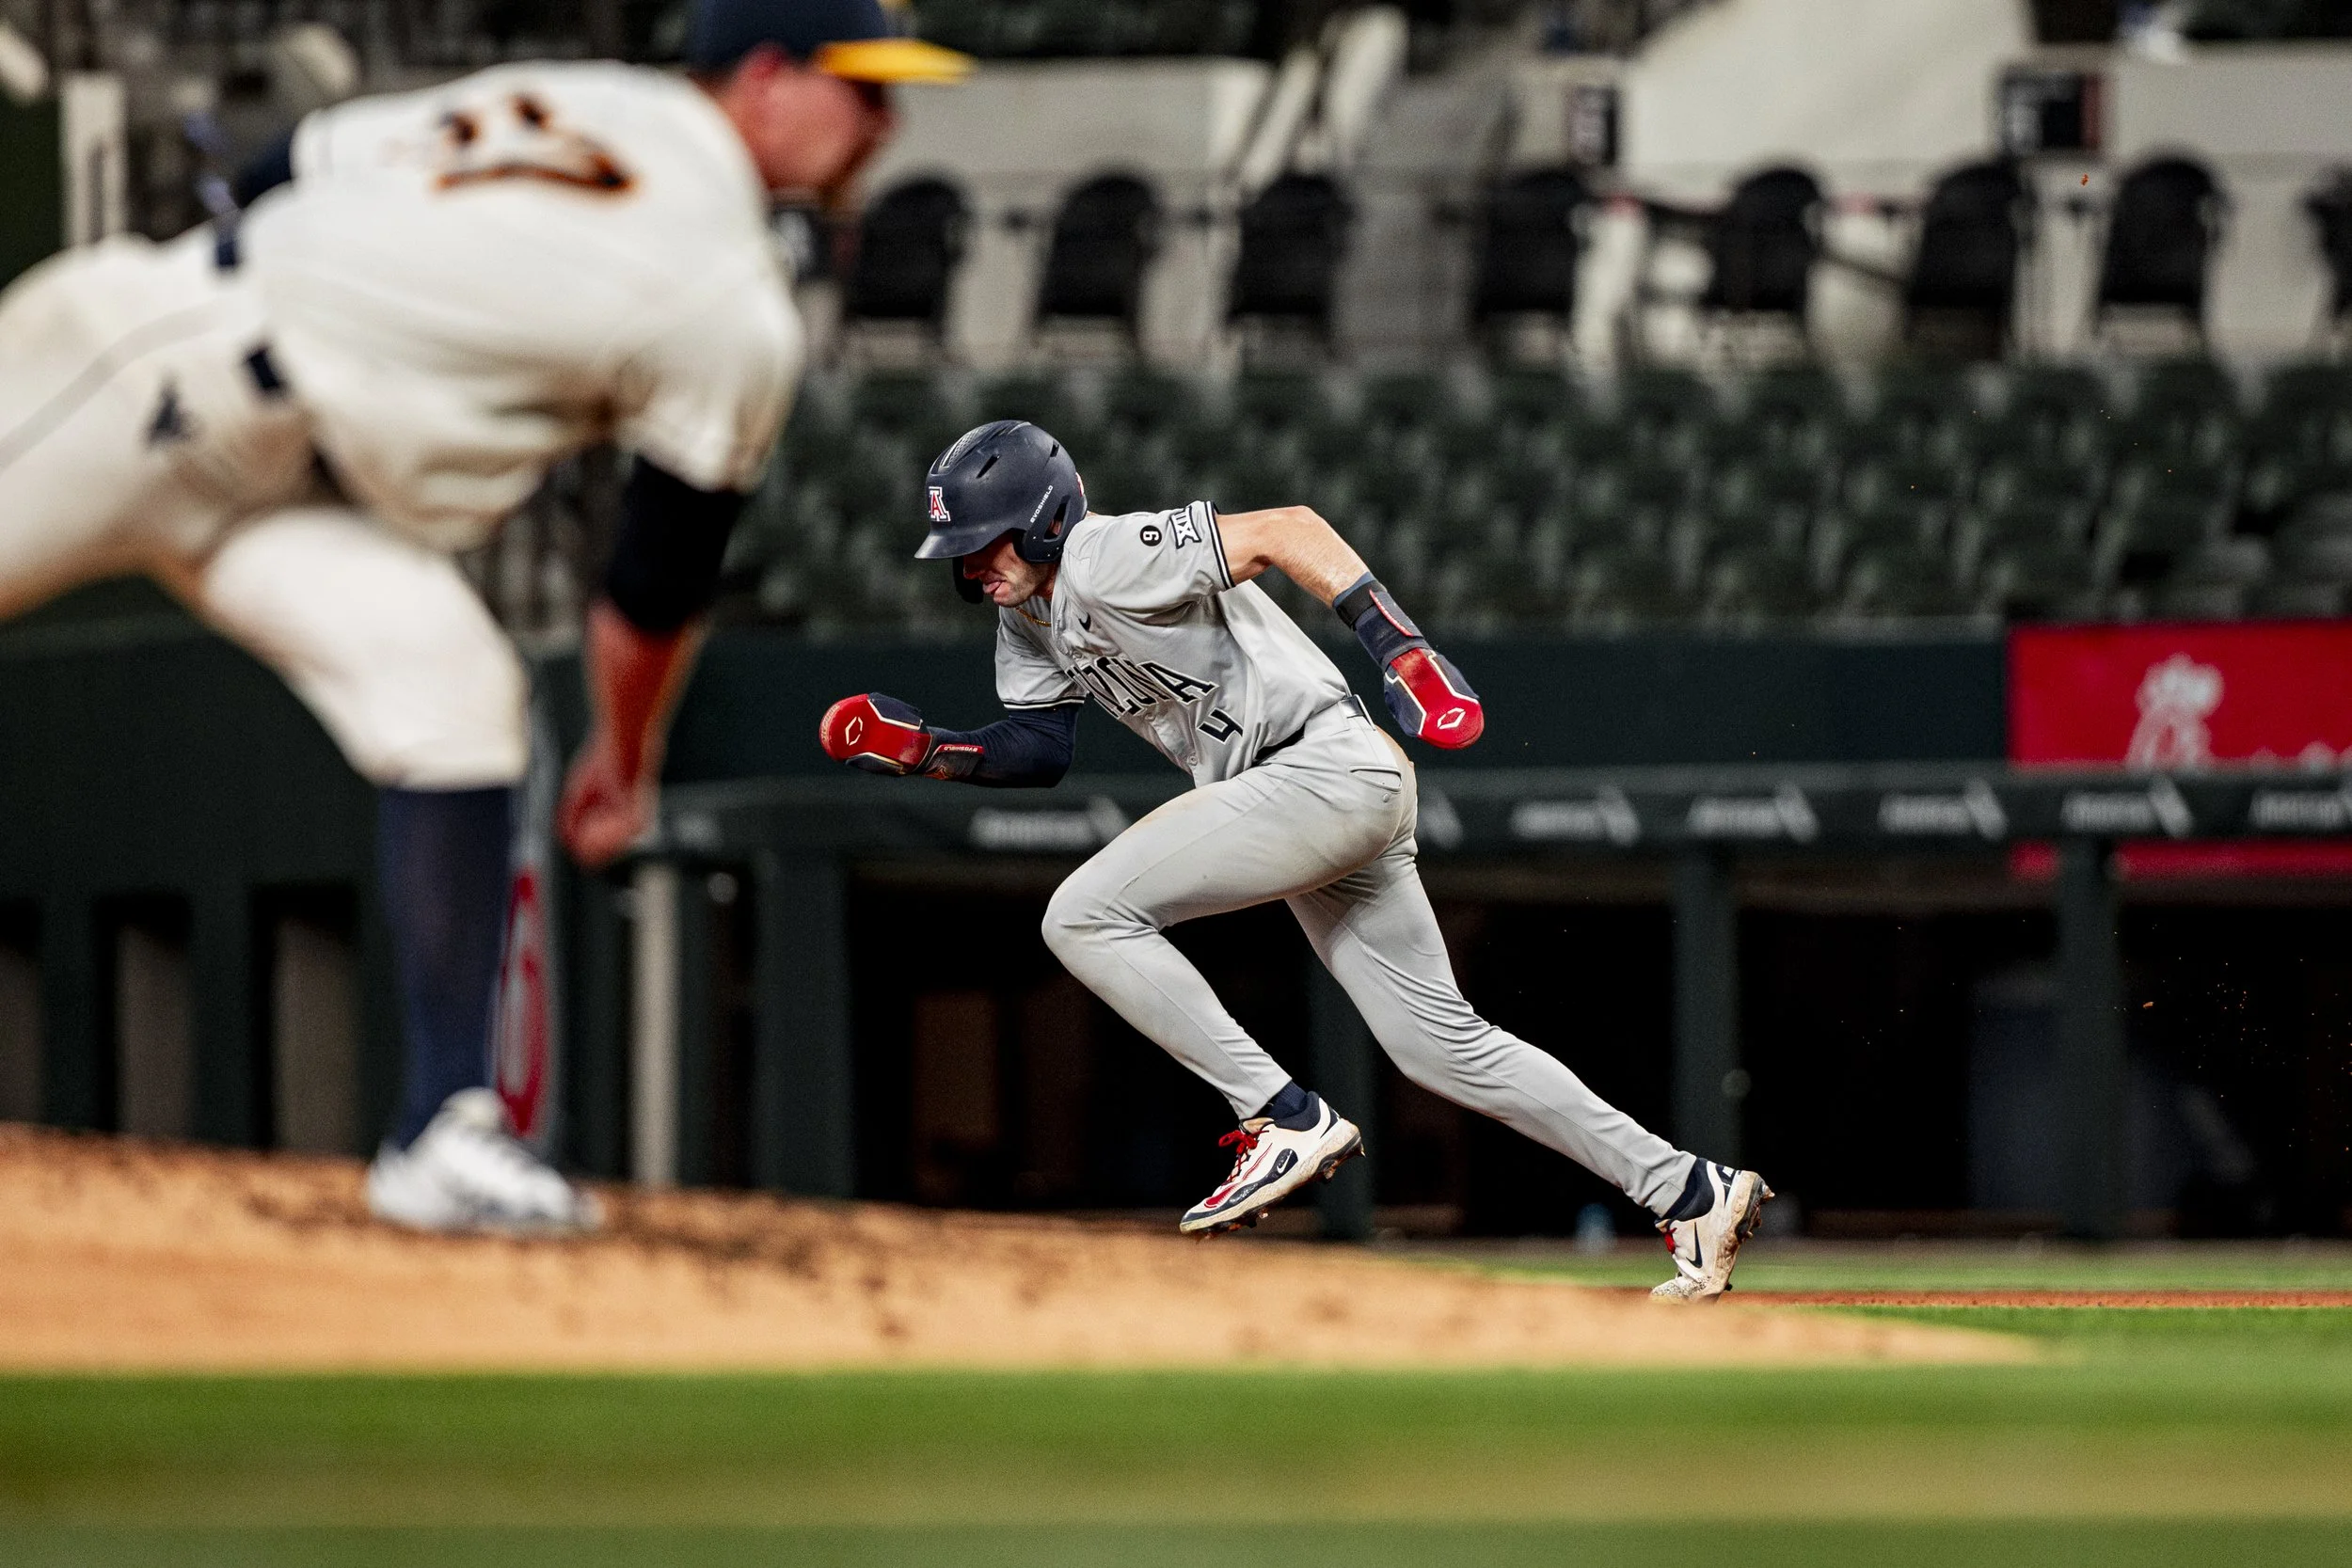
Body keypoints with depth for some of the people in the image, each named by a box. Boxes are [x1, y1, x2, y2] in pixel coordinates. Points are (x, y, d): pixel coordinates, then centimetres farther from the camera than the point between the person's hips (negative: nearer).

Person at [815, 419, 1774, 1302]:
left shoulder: (1106, 559, -15)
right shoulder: (1028, 620, 15)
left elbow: (1289, 531, -22)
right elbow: (1040, 751, 20)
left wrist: (1401, 649, -31)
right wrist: (920, 749, 5)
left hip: (1329, 766, -10)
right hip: (1320, 798, 10)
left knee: (1085, 914, -15)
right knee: (1441, 1044, 11)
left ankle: (1286, 1121, -14)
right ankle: (1688, 1192, 13)